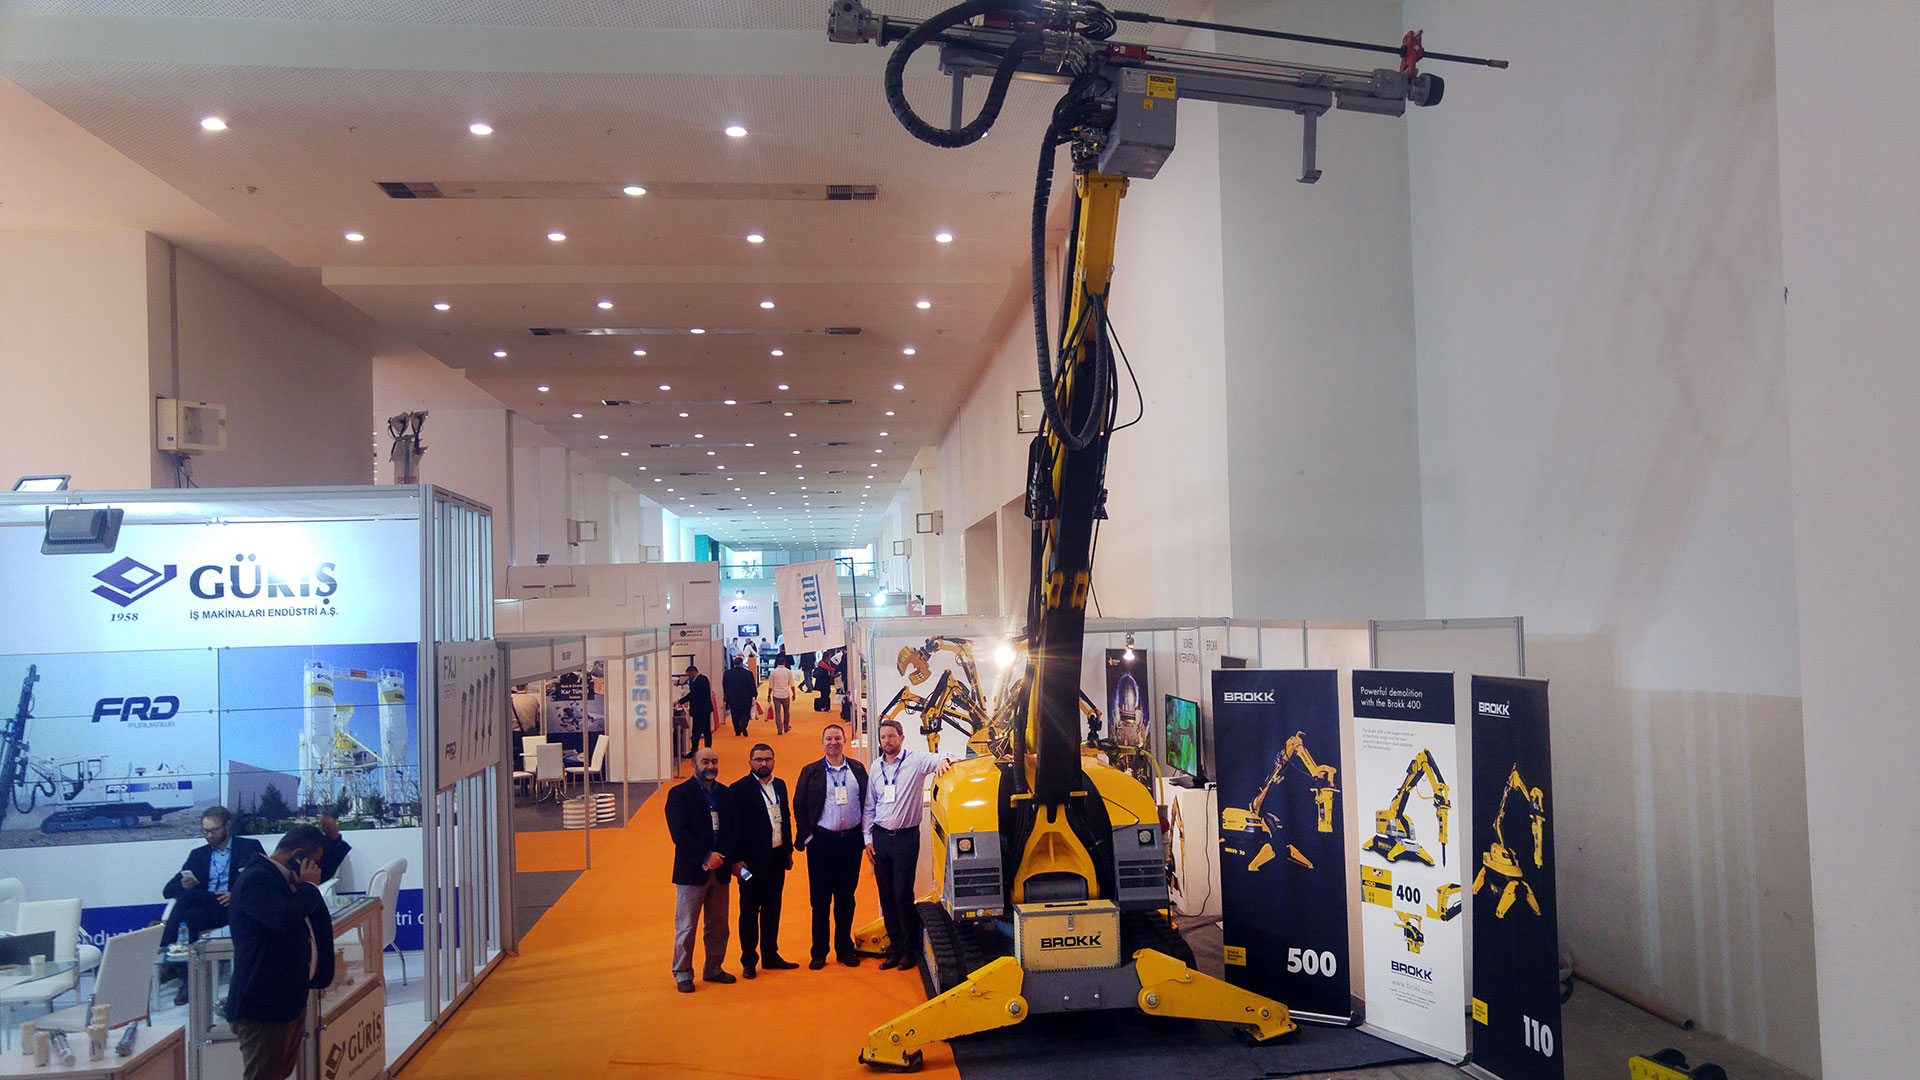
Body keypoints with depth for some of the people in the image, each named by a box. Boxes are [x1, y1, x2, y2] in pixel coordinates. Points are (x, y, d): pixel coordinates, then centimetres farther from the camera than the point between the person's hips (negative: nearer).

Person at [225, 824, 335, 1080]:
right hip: (264, 1004, -10)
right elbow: (285, 918, -34)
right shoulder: (257, 879, -17)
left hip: (292, 1000, 11)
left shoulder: (282, 878, 15)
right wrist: (309, 885, -16)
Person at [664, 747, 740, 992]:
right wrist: (706, 856, -17)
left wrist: (720, 856, -9)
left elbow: (736, 829, 6)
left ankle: (713, 969, 25)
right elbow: (679, 833, -13)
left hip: (720, 870, 5)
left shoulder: (725, 794, 11)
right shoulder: (679, 794, -4)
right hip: (691, 871, -5)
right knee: (686, 926, 1)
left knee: (718, 925, 11)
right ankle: (682, 974, 12)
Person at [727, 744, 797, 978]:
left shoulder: (780, 785, 10)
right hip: (753, 859, -6)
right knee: (750, 910, 3)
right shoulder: (740, 789, -9)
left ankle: (770, 956, 22)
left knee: (772, 908, 12)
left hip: (777, 857, 6)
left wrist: (788, 851, 13)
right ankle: (748, 961, 12)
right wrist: (737, 859, -14)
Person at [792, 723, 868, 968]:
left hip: (851, 839, 2)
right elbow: (799, 807, 1)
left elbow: (867, 802, 8)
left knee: (846, 897, 10)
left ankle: (844, 948, 20)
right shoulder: (811, 772, 2)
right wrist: (806, 837, -6)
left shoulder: (858, 769, 6)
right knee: (820, 899, 4)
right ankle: (819, 952, 12)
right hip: (822, 840, -1)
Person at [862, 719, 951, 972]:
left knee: (903, 895, -3)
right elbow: (868, 805, 13)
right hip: (880, 837, 4)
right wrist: (868, 838, 8)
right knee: (886, 896, 9)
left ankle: (910, 949, 11)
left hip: (906, 837, -4)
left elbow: (937, 760, -17)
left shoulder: (915, 760, -4)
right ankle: (895, 947, 20)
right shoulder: (876, 767, 9)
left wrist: (943, 760, -41)